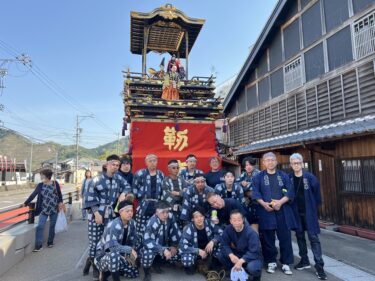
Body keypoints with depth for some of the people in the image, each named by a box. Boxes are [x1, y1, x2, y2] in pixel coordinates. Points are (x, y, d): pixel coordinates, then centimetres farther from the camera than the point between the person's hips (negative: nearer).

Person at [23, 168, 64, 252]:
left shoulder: (55, 183, -6)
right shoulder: (40, 185, -1)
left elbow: (59, 194, 2)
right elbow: (33, 194, 1)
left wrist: (60, 202, -8)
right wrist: (26, 203, 0)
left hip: (54, 208, -1)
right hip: (44, 209, 1)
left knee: (52, 226, 10)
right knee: (40, 226, -6)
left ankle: (50, 242, 26)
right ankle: (38, 245, 1)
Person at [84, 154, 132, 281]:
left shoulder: (118, 178, 4)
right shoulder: (97, 180, -10)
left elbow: (128, 187, 14)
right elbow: (90, 198, -8)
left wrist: (123, 193, -7)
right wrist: (96, 213, -12)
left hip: (111, 214, 4)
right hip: (97, 214, -4)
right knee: (95, 240, 1)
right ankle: (95, 266, 19)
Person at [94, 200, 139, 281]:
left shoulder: (132, 223, -8)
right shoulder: (113, 226, -29)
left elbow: (133, 242, 1)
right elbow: (112, 246, -39)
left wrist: (129, 255, -14)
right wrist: (130, 250, -34)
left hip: (120, 255, 7)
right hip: (103, 255, -7)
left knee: (134, 273, 2)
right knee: (114, 255, -40)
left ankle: (108, 271, 15)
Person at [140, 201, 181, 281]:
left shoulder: (170, 217, -17)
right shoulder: (152, 223, -32)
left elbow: (175, 232, -4)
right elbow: (147, 241, -34)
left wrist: (174, 246, -9)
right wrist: (163, 250, -41)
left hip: (163, 245, 6)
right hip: (152, 247, -6)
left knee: (178, 254, -7)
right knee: (148, 256, -35)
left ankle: (156, 262, 18)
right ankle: (147, 273, 0)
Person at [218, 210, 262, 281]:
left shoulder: (251, 232, -25)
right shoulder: (228, 229, -13)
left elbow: (254, 252, -29)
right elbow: (224, 245, -12)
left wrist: (241, 261, -40)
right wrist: (231, 255, -32)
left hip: (252, 257, -4)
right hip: (237, 255, 4)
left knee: (252, 268, -37)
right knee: (221, 255, -19)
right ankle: (236, 272, 6)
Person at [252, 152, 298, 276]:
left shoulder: (283, 176, 9)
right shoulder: (259, 177, 6)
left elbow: (290, 192, 0)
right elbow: (255, 193, 0)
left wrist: (280, 202, -15)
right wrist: (263, 204, -16)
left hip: (282, 211, 1)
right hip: (266, 211, -1)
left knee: (285, 237, 3)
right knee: (268, 238, 5)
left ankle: (286, 263, 16)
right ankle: (271, 262, 20)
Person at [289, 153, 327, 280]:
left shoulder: (310, 177, -8)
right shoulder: (288, 178, -3)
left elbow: (317, 194, 0)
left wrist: (314, 207, 1)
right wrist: (291, 208, 2)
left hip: (309, 212, -3)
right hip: (296, 212, 3)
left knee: (313, 237, -3)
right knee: (299, 236, 13)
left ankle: (319, 266, 4)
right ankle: (304, 261, 28)